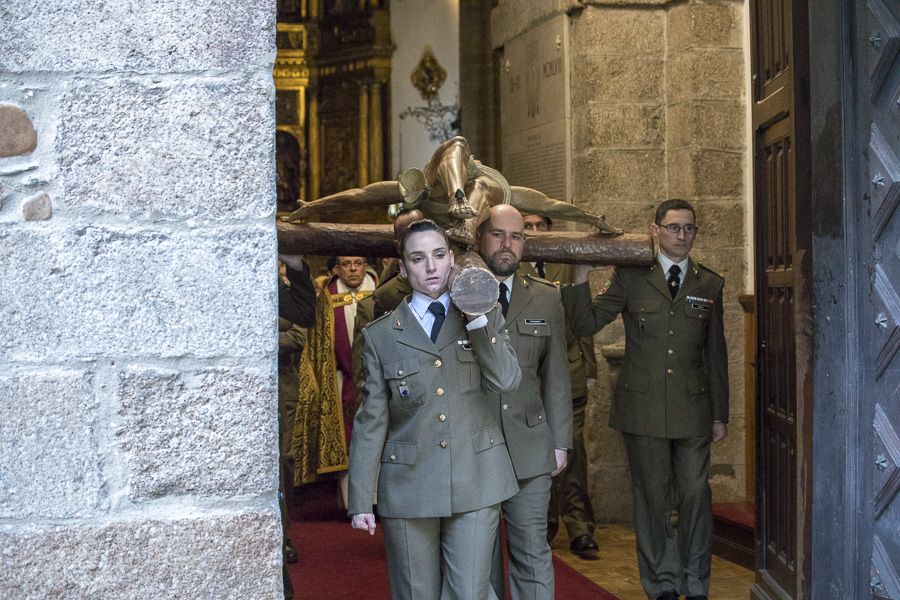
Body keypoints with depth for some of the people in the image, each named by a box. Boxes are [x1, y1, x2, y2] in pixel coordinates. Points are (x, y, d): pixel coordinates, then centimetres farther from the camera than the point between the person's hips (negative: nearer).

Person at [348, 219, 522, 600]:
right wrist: (360, 501, 1)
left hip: (476, 481, 0)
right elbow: (371, 421, 4)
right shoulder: (380, 335, 4)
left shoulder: (486, 317, 7)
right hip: (408, 485, 0)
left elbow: (507, 380, -7)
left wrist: (477, 316, -11)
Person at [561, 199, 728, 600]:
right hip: (643, 407, -1)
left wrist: (720, 414, 11)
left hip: (692, 409, 1)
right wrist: (580, 276, -14)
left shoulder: (709, 285, 9)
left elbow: (715, 354, 12)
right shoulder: (630, 278, 3)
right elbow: (586, 324, -1)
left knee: (695, 497, 3)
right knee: (651, 498, 7)